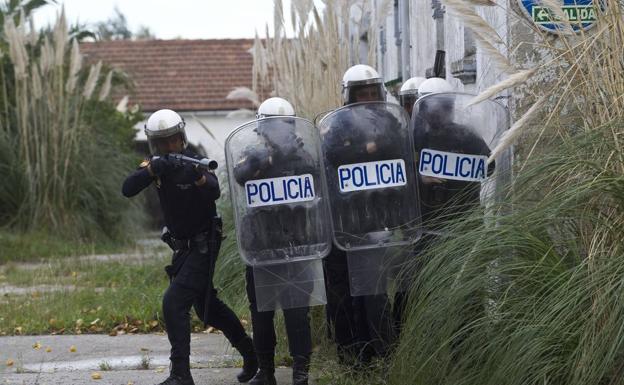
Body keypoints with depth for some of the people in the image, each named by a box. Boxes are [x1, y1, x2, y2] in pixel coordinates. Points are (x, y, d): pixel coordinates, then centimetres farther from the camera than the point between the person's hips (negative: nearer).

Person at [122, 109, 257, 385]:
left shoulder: (195, 162, -18)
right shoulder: (158, 165, -2)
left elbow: (214, 192, -37)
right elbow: (128, 189, -17)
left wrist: (198, 176, -58)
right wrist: (151, 170, -34)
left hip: (203, 245, -7)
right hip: (182, 247, 7)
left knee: (174, 303, -18)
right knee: (207, 306, 19)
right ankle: (250, 353, 36)